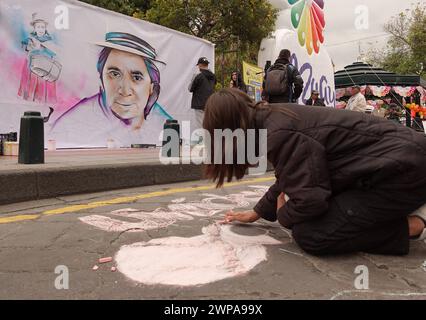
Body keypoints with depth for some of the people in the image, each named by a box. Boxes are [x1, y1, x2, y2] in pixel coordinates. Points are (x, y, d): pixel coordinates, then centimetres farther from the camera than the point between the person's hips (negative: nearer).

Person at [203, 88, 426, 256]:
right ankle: (401, 208, 15)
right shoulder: (275, 117, 8)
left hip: (403, 170, -10)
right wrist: (257, 213, 26)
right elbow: (289, 179, 21)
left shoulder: (280, 133, -23)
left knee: (309, 234, -15)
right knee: (309, 218, 18)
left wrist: (283, 216, -1)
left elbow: (308, 199, -23)